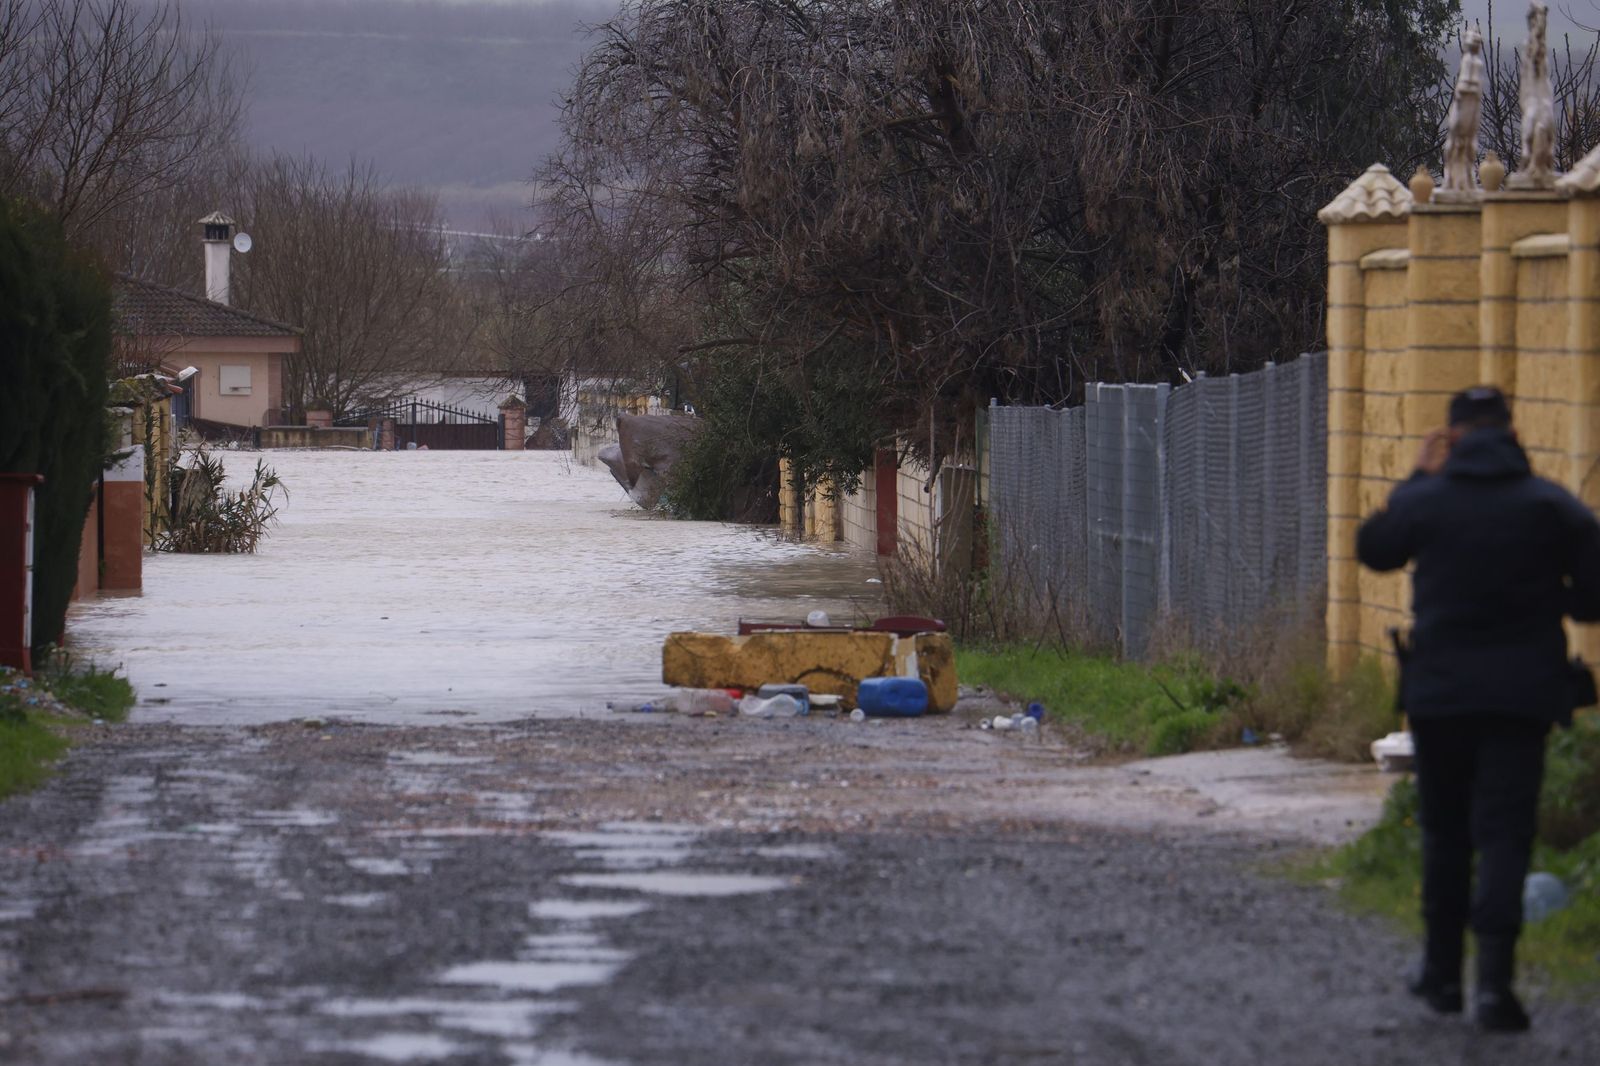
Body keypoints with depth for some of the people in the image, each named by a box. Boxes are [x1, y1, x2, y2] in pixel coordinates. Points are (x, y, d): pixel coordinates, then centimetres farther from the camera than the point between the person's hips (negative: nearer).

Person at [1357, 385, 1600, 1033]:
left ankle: (1442, 972, 24)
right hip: (1521, 694, -1)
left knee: (1445, 833, 16)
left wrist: (1419, 477, 19)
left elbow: (1373, 548, 16)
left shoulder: (1426, 501, -3)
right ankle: (1493, 977, -19)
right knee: (1504, 833, -4)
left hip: (1439, 693, 1)